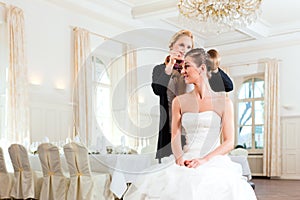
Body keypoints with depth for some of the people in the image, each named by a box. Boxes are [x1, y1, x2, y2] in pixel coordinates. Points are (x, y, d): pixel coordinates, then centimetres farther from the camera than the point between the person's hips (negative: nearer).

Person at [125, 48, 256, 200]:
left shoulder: (224, 102, 6)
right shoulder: (179, 102, 13)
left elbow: (229, 142, 1)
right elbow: (175, 137, 8)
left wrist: (204, 159, -13)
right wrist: (180, 157, -12)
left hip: (215, 161, -1)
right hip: (185, 162, 2)